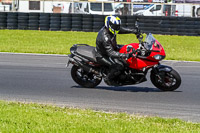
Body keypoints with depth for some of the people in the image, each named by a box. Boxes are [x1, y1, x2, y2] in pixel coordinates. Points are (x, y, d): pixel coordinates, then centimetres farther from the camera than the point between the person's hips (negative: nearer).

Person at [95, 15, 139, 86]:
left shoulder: (109, 28, -8)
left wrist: (133, 30, -6)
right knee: (119, 66, -28)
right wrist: (125, 55, -49)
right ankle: (108, 79, -3)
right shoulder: (105, 37, -36)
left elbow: (121, 30, 10)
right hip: (102, 56, -10)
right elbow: (111, 53, -40)